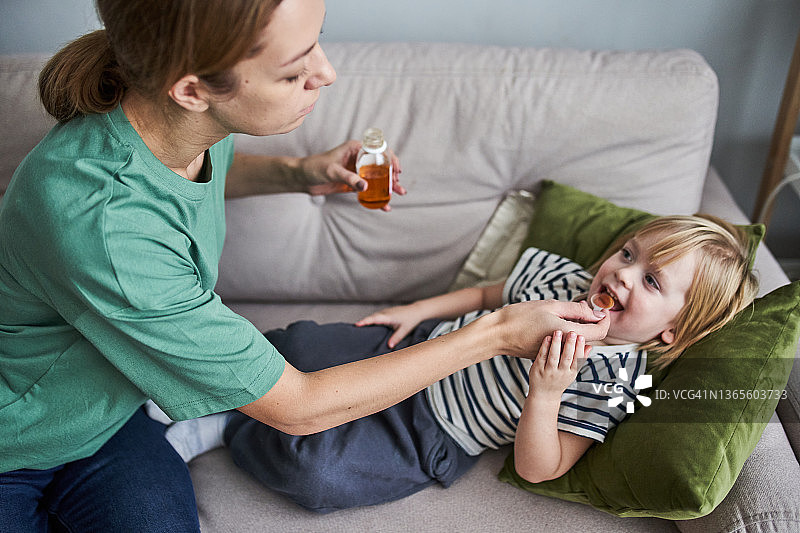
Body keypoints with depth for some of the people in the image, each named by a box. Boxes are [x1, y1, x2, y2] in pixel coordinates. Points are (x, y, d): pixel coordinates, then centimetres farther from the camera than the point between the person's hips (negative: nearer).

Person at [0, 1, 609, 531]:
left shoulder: (194, 129, -16)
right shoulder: (98, 224, -39)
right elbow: (299, 408, -30)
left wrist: (297, 173, -7)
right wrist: (496, 333, -26)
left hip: (109, 407, 5)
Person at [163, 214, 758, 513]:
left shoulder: (609, 384, -20)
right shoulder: (565, 277, -3)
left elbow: (537, 468, -22)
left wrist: (546, 391, -38)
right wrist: (419, 310, 4)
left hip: (432, 438, -5)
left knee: (311, 470, -22)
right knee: (297, 344, -6)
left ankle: (227, 425, 5)